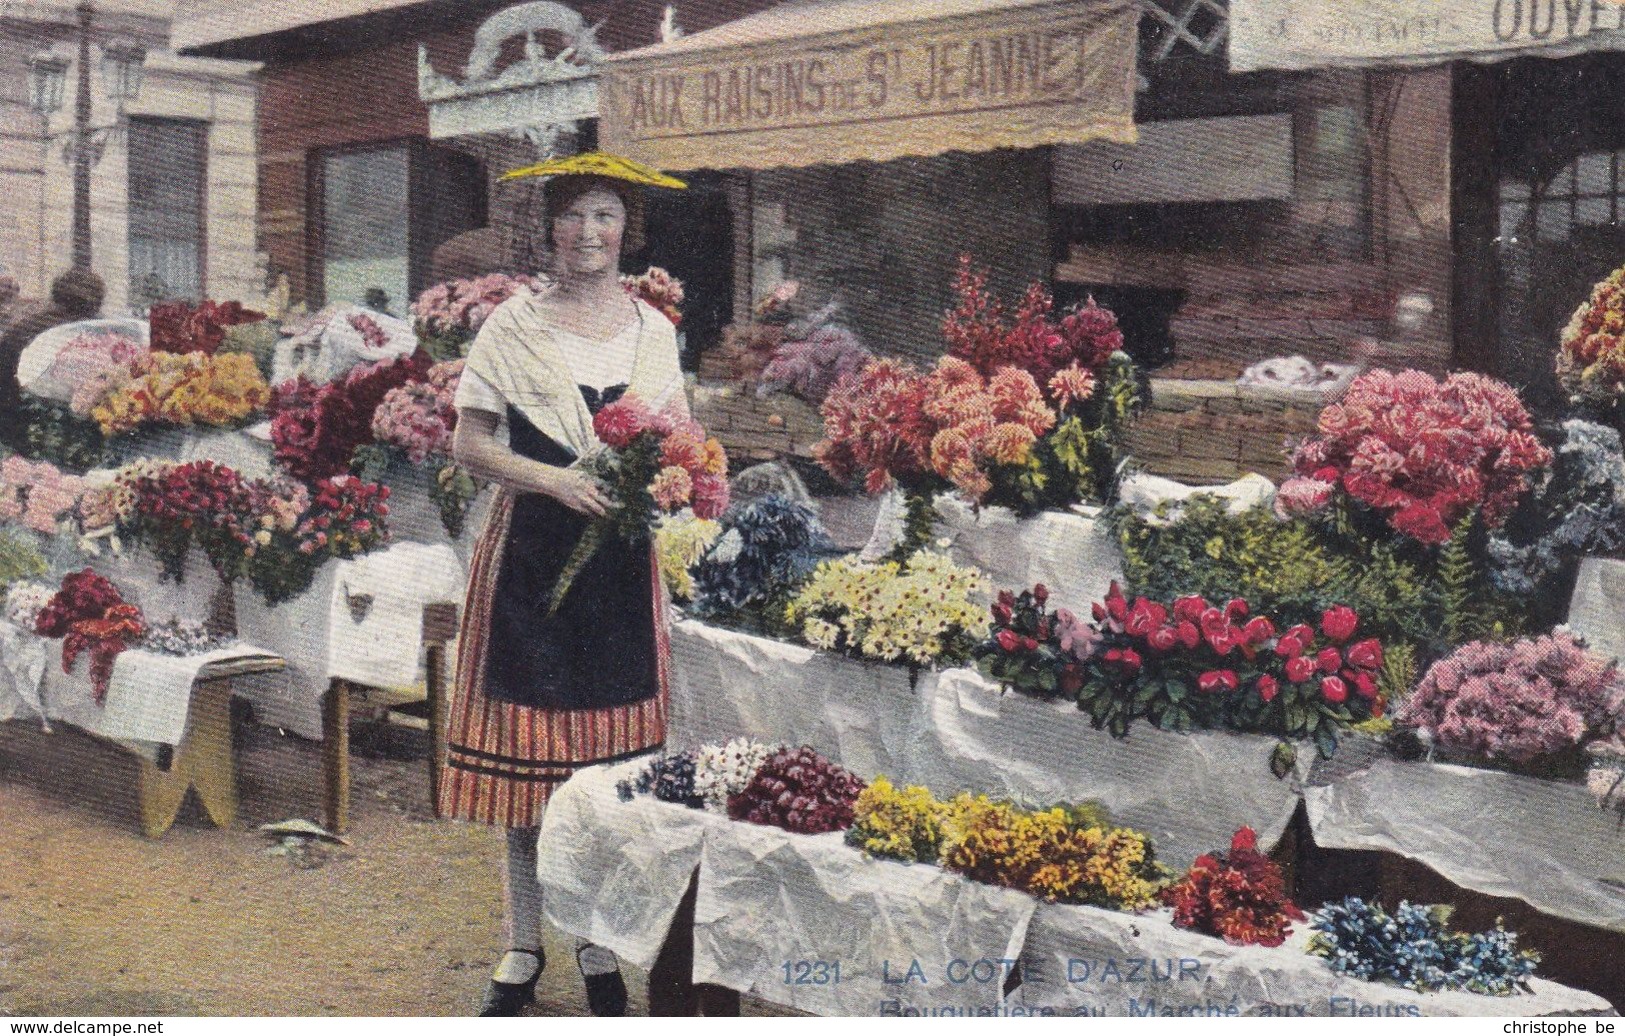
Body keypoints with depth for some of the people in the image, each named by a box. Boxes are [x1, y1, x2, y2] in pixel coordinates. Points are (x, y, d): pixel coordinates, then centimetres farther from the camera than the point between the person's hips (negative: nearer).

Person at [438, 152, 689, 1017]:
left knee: (612, 750, 4)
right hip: (531, 552, -2)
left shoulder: (653, 328, 10)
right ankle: (522, 945, 15)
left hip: (621, 558, 2)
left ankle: (600, 945, 17)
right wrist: (554, 479, -15)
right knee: (523, 743, 0)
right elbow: (469, 443, -1)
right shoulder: (513, 326, 2)